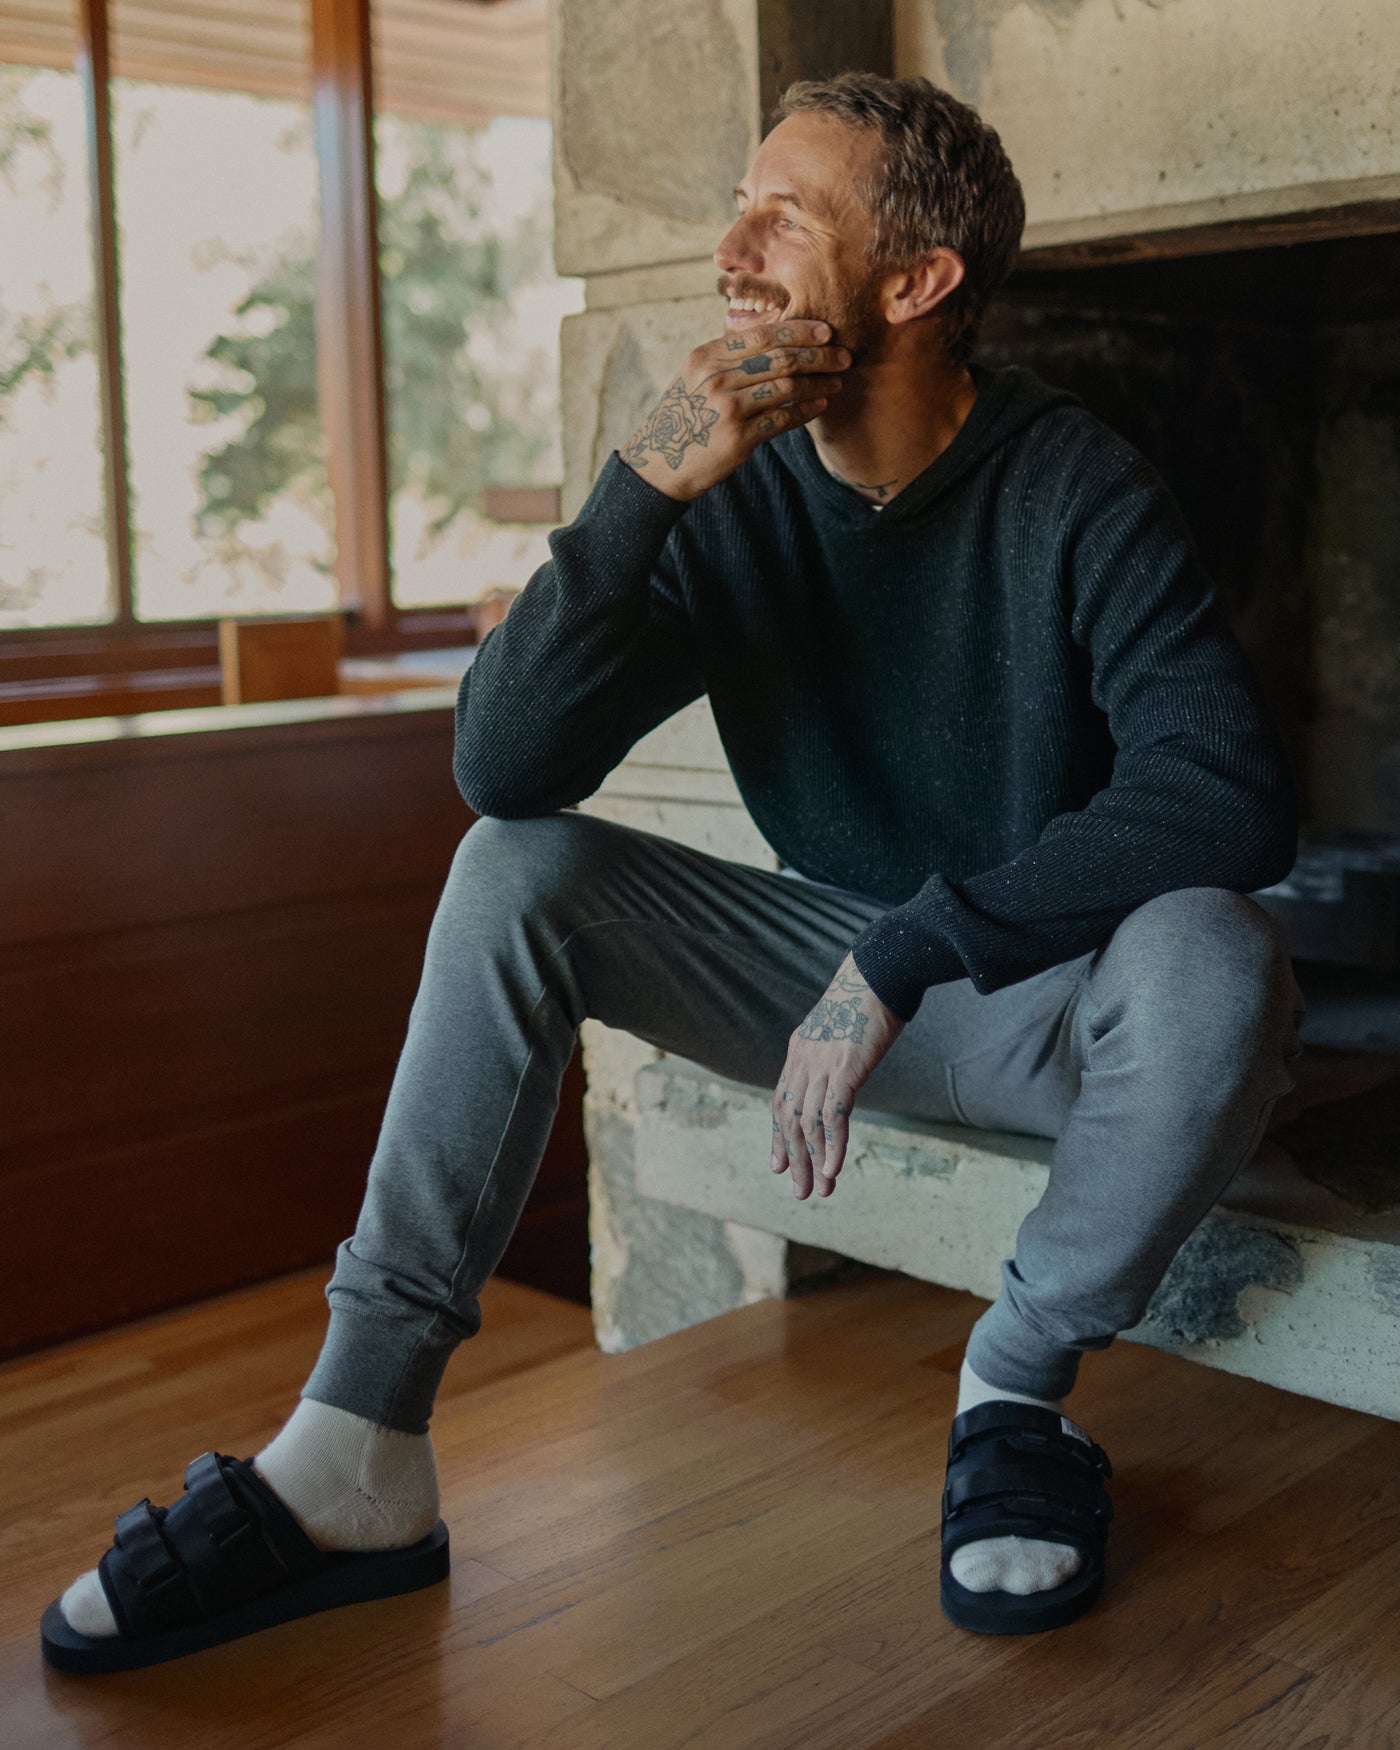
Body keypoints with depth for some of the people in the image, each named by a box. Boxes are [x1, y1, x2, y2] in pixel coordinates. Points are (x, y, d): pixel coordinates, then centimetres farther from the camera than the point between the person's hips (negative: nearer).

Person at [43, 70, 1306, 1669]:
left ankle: (1019, 1385, -8)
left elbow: (1233, 791, -29)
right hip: (832, 969, 3)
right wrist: (639, 490, -27)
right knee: (515, 870, -15)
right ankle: (354, 1462, -18)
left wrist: (909, 951, -30)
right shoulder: (729, 494, -6)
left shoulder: (1073, 490, -16)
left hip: (1050, 994, -3)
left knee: (1213, 958, -36)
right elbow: (502, 764, -15)